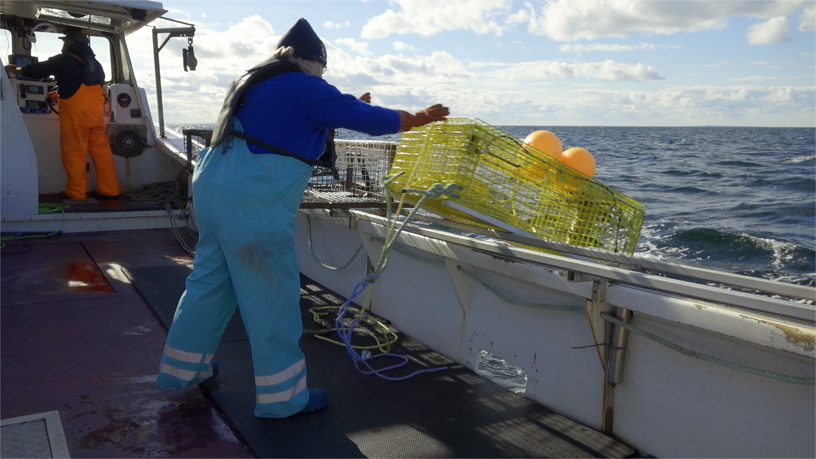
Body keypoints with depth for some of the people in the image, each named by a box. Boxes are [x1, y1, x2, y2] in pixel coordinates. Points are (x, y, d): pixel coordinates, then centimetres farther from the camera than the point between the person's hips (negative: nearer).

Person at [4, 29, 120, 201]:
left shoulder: (65, 60, -1)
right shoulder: (95, 63, 17)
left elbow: (40, 69, 7)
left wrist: (16, 70, 24)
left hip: (76, 111, -6)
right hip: (96, 110, 6)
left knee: (73, 151, -1)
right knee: (101, 149, 6)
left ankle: (77, 192, -1)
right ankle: (109, 189, 6)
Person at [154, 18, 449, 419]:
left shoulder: (253, 83, 19)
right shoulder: (303, 88, -7)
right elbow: (365, 118, -7)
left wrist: (345, 109, 27)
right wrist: (418, 118, 6)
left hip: (213, 187, 9)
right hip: (253, 205, -9)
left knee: (209, 280, 19)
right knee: (271, 298, 0)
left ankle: (181, 368, 33)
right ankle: (282, 396, 11)